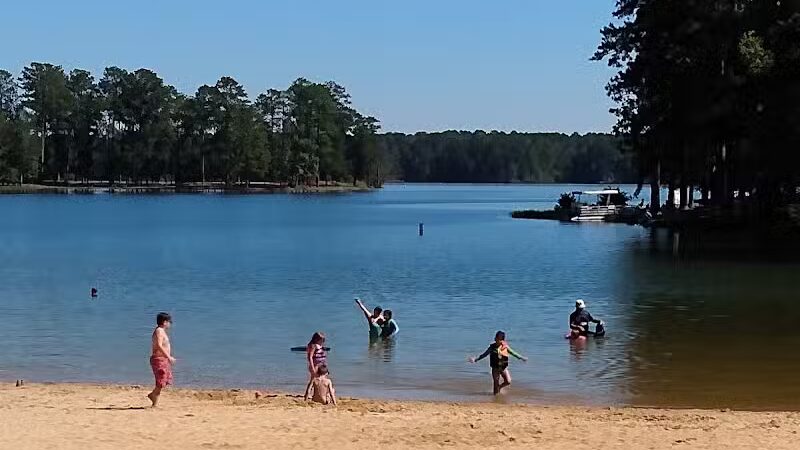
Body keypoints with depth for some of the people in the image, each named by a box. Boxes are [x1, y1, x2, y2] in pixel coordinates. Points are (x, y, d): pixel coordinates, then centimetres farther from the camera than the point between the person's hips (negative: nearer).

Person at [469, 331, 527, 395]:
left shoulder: (505, 347, -3)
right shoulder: (492, 347, -6)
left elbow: (513, 353, 9)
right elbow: (484, 354, 1)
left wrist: (522, 358, 9)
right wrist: (475, 359, -4)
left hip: (504, 368, 1)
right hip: (495, 368, -1)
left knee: (508, 381, -10)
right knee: (496, 383, 2)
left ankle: (500, 387, 18)